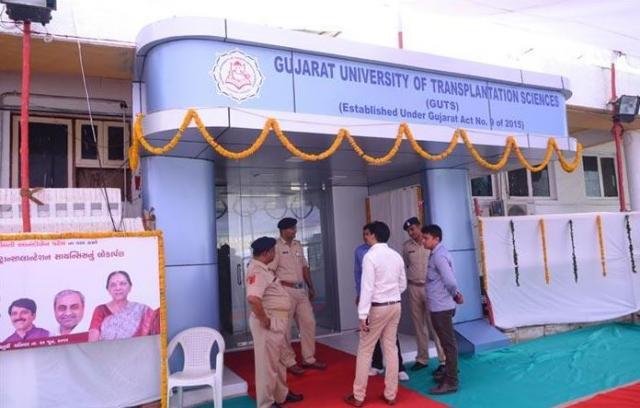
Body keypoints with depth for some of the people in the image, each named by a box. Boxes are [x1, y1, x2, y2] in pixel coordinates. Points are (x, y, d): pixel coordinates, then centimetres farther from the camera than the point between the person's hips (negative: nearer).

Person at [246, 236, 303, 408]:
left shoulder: (262, 268, 11)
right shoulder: (257, 271, -22)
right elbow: (253, 298, -37)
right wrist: (264, 320, -25)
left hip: (277, 322, 10)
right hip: (269, 323, -10)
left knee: (279, 361, 23)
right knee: (268, 363, 3)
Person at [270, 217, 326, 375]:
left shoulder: (298, 245, 12)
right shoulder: (276, 246, -11)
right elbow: (270, 271, -16)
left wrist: (311, 287, 15)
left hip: (301, 290, 8)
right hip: (285, 290, -7)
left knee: (308, 323, 11)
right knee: (285, 328, 3)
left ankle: (308, 359, 24)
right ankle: (289, 362, 15)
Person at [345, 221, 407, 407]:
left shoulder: (370, 256, -15)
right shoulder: (396, 255, 6)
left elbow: (367, 287, -20)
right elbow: (403, 285, 12)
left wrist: (363, 314, -19)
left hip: (377, 307, -6)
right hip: (395, 305, 6)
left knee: (365, 350, 4)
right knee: (391, 348, 12)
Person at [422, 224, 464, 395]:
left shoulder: (439, 256, -19)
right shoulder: (437, 254, 12)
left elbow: (450, 281, -27)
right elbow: (449, 280, 18)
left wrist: (455, 295, -11)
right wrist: (456, 295, 9)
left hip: (441, 307, -10)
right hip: (439, 306, 10)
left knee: (448, 343, -2)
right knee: (446, 342, 21)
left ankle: (451, 382, 6)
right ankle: (449, 372, 35)